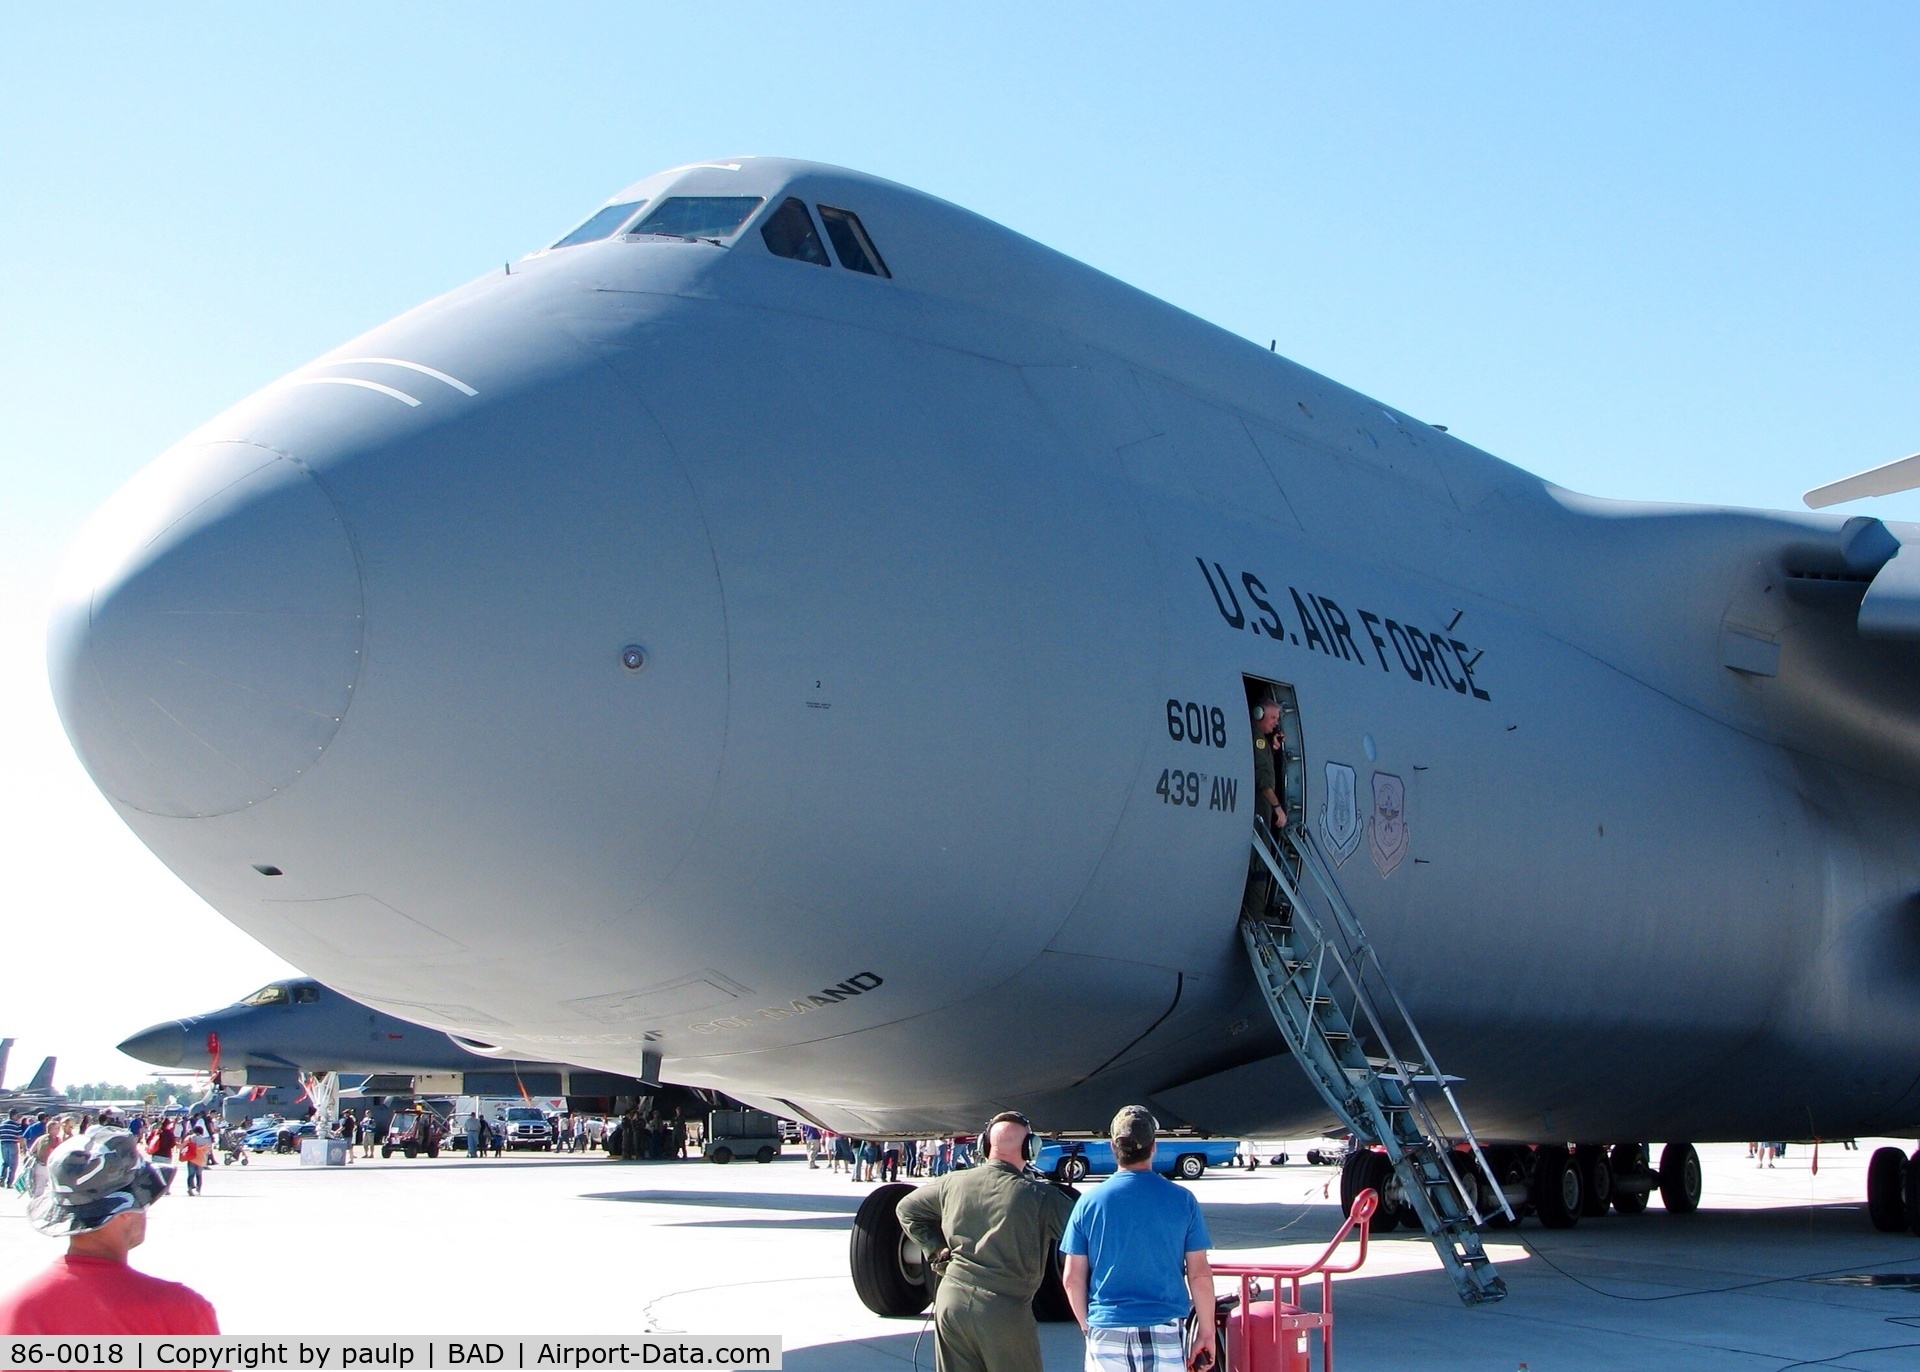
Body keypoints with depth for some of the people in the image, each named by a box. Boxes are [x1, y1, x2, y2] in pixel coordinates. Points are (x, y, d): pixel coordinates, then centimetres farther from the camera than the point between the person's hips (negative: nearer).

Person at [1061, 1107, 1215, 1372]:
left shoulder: (1089, 1202, -1)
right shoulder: (1182, 1200, -3)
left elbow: (1072, 1279, 1)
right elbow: (1199, 1275, -2)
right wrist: (1206, 1333, 7)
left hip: (1106, 1333, 1)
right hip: (1164, 1333, -1)